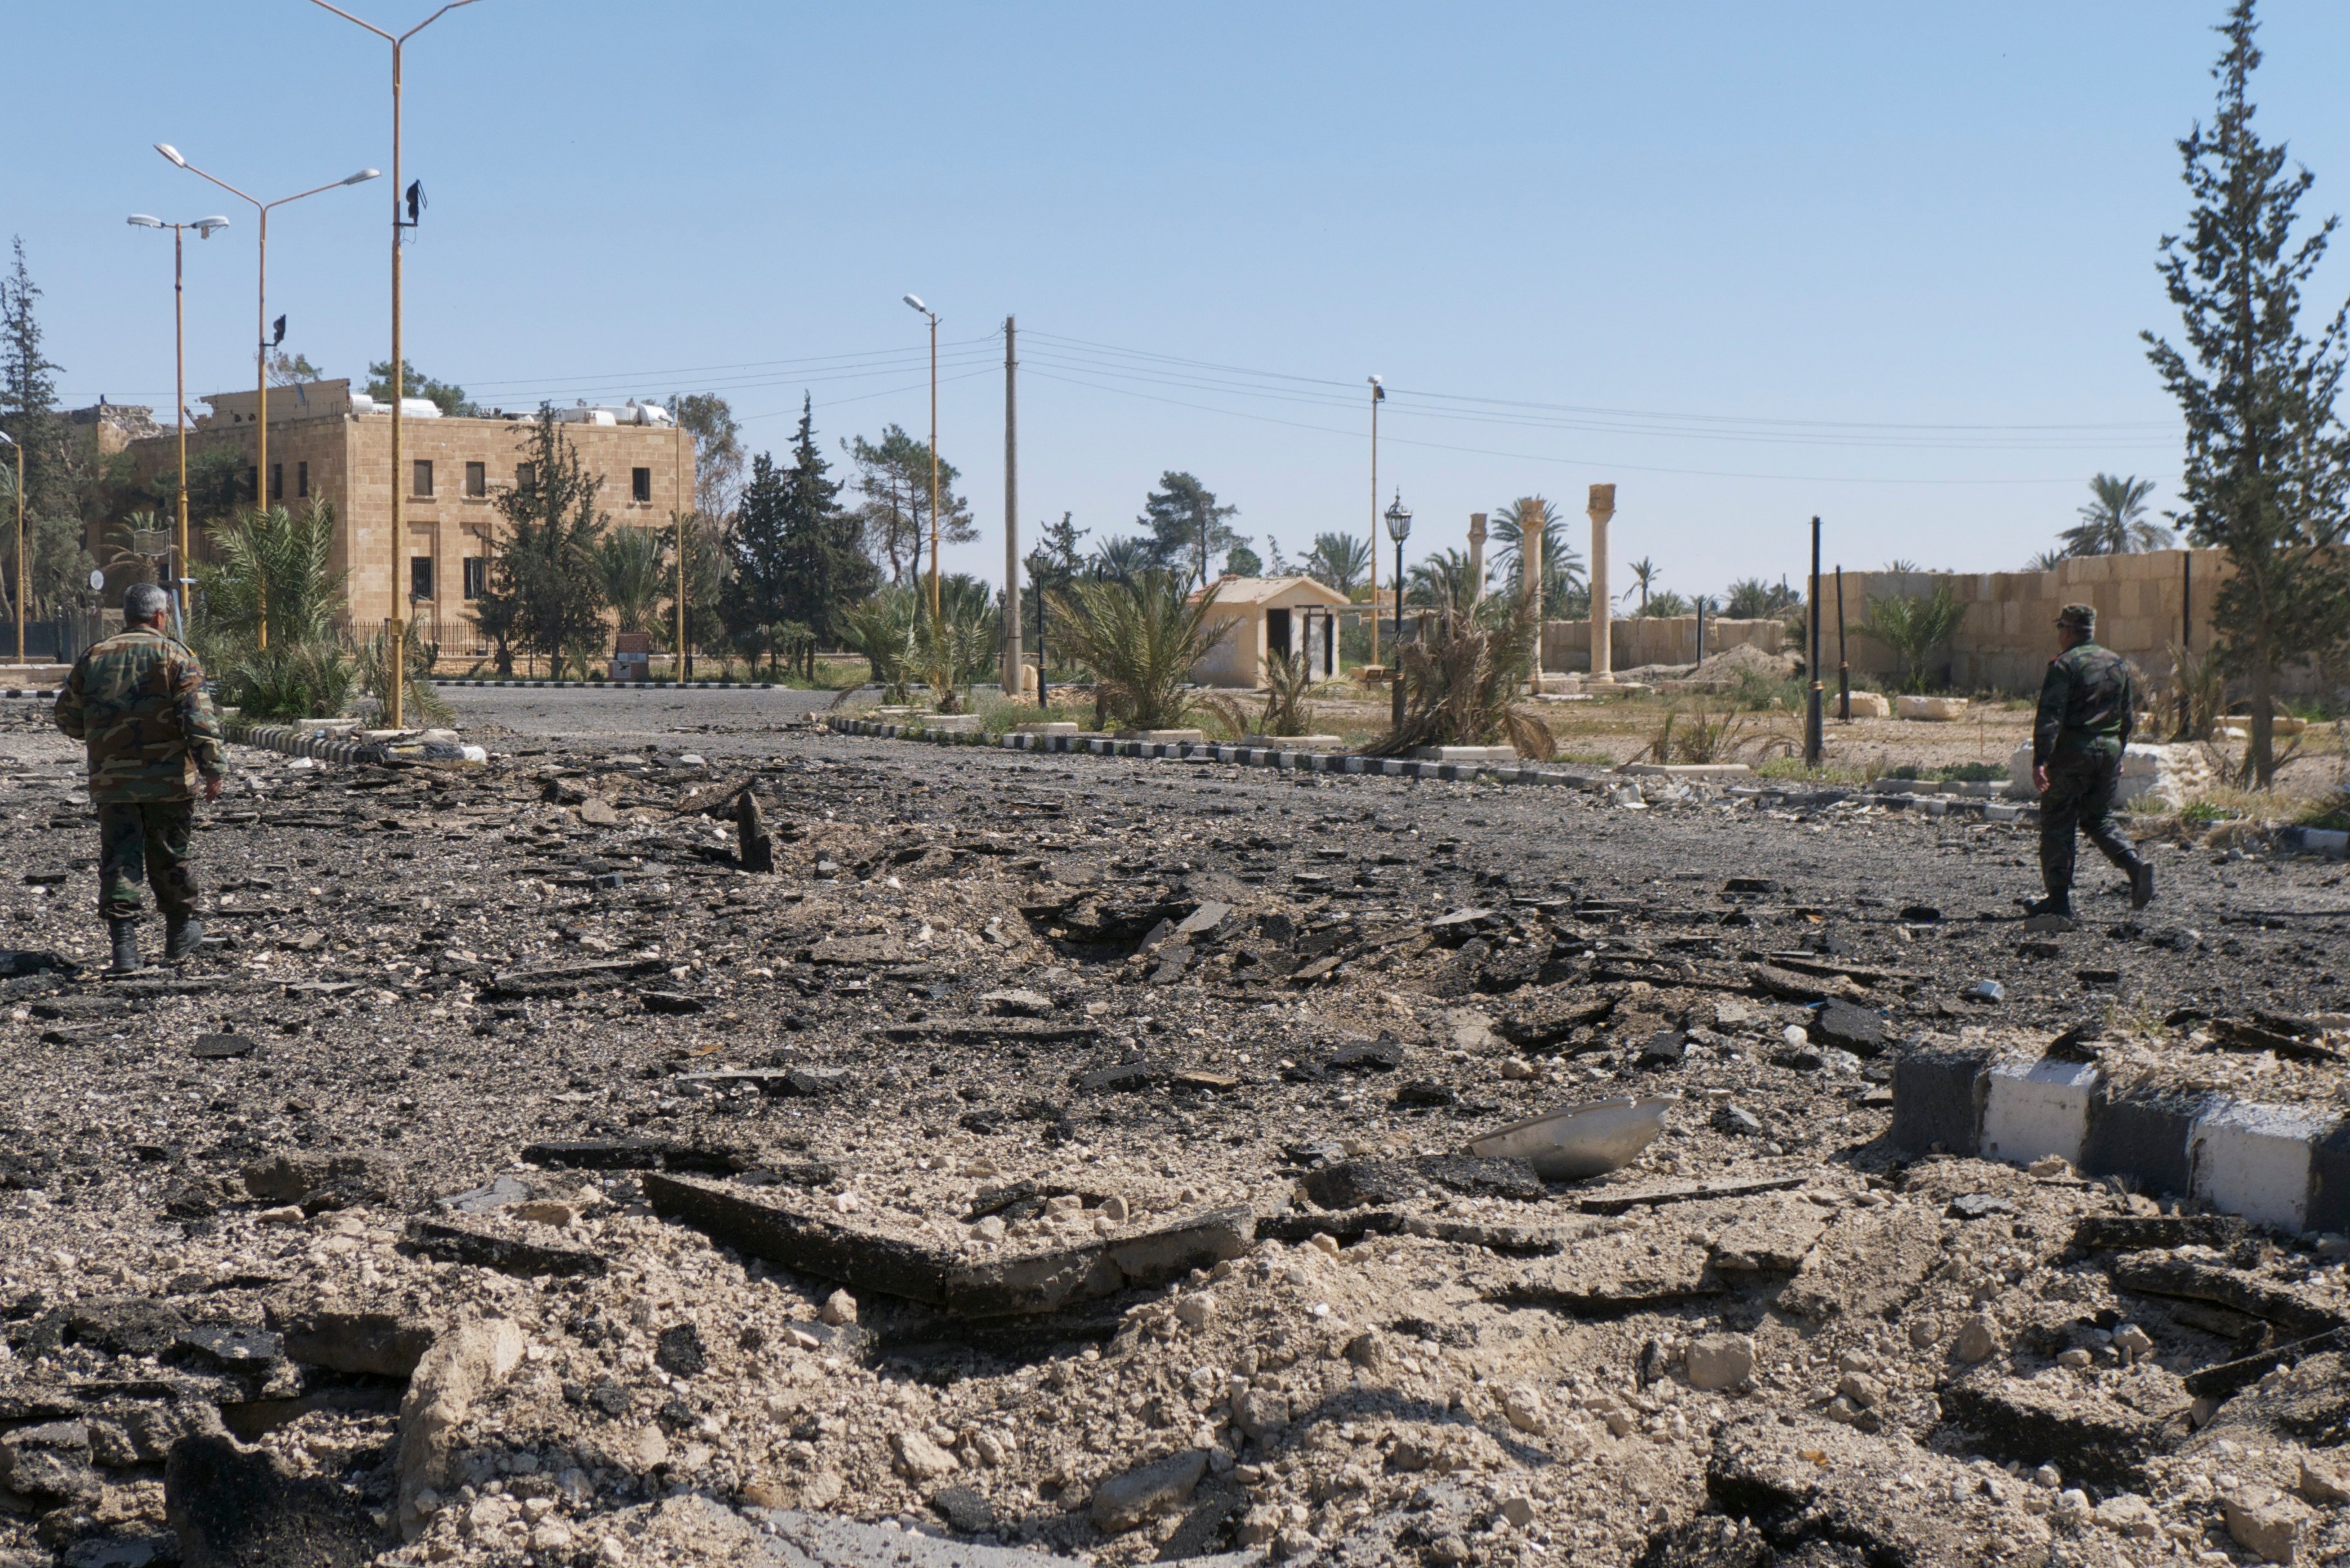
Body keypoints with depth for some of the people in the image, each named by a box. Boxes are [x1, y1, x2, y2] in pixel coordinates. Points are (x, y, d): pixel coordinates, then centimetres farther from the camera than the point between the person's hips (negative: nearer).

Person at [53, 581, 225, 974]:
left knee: (118, 862, 2)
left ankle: (124, 946, -8)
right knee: (169, 859, 12)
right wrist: (211, 769, -14)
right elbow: (199, 717, -13)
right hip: (168, 779, -2)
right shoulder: (175, 656, -3)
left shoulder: (92, 659, 9)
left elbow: (68, 718, 14)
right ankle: (180, 933, 26)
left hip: (111, 780, 2)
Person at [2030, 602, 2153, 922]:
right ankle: (2136, 866, -3)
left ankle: (2060, 897, 0)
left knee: (2057, 823, 3)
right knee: (2099, 820, 19)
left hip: (2072, 751, -6)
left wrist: (2040, 760, -22)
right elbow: (2129, 716, 16)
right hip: (2109, 751, 6)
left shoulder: (2064, 665, -9)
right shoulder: (2118, 664, 12)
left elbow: (2050, 716, -18)